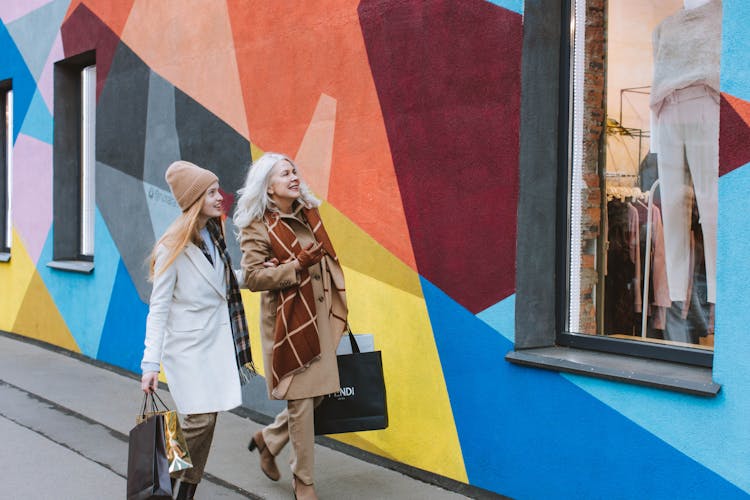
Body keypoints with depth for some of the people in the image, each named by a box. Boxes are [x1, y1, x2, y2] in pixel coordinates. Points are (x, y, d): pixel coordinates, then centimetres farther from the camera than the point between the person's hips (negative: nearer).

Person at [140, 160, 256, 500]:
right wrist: (151, 362, -18)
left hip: (217, 339, 7)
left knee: (207, 417, 5)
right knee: (200, 419, -11)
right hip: (187, 344, -6)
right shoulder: (173, 248, -11)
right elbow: (158, 308, -12)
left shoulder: (214, 237, 10)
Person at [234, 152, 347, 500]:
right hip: (287, 319, -7)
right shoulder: (257, 227, -9)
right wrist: (297, 265, -23)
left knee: (318, 392, 9)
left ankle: (268, 439, 34)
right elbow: (252, 276, -16)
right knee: (301, 401, -2)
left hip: (318, 315, 7)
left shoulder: (308, 213, 12)